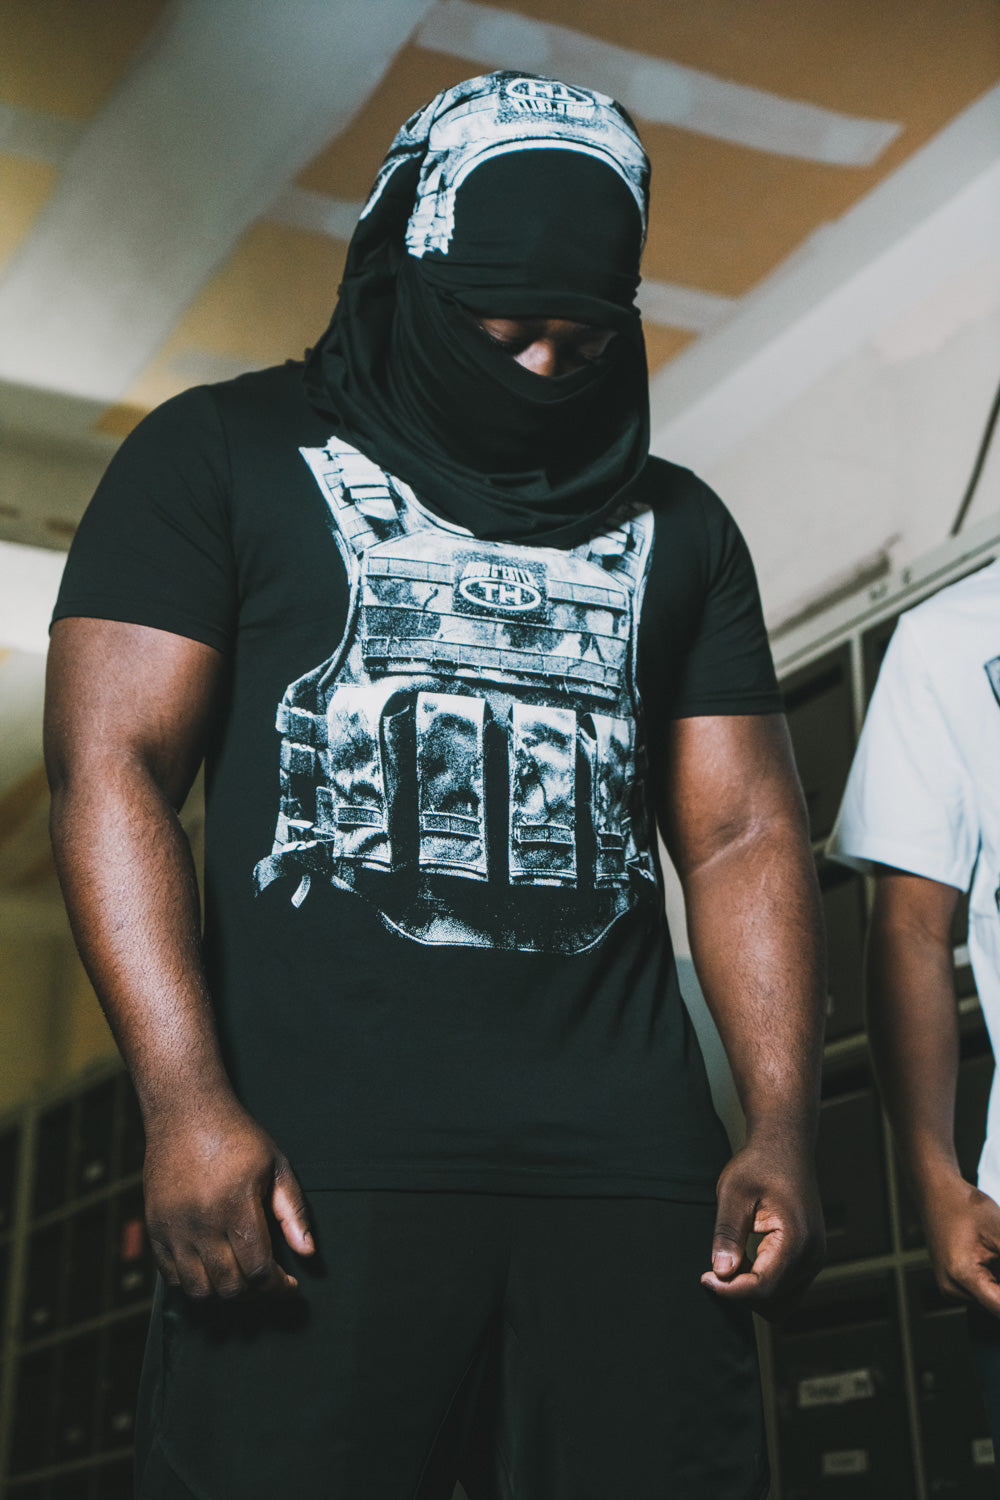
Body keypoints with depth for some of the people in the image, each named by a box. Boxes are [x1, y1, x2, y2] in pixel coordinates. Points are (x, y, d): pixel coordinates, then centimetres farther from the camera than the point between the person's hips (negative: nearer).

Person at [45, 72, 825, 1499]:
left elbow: (743, 830, 14)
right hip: (315, 1158, -3)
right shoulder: (225, 454, 8)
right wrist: (186, 1101, -15)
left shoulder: (677, 525, 19)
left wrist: (784, 1126, 0)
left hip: (634, 1165, 4)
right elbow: (112, 763, -2)